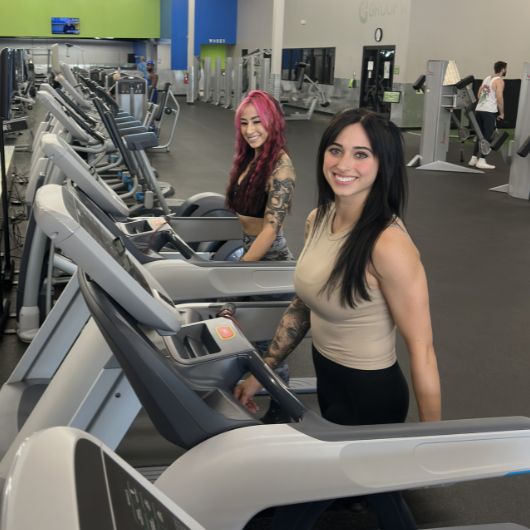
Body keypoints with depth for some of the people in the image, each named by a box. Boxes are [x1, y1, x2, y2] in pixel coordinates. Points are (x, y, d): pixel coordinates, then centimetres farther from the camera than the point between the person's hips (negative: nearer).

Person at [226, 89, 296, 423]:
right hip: (245, 250, 7)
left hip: (268, 261, -7)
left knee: (266, 340, 4)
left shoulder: (279, 166, -18)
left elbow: (271, 229, -25)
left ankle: (280, 409, 22)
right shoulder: (248, 159, 7)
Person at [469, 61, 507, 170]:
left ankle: (473, 158, 16)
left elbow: (479, 94, 20)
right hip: (489, 112, -7)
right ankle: (481, 161, -5)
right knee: (488, 137, -3)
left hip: (479, 109, 7)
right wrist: (502, 113, -5)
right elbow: (499, 98, -14)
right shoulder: (499, 81, -5)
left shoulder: (487, 79, 18)